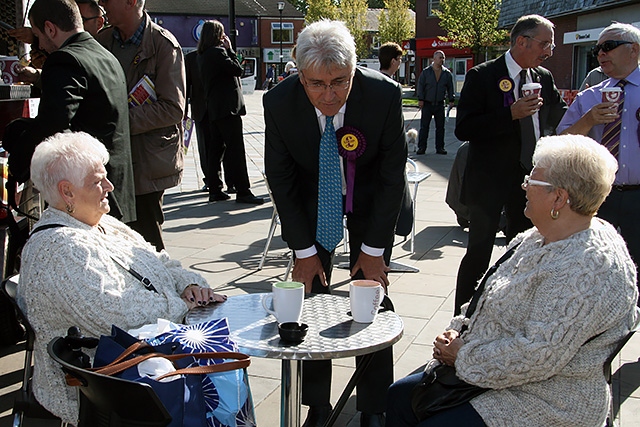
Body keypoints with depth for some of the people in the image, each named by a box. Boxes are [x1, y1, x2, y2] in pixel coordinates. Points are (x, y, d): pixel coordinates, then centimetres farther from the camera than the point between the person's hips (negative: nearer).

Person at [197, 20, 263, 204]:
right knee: (236, 149, -8)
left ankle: (215, 190, 14)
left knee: (216, 148, 11)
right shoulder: (218, 52, -13)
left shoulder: (203, 55, 15)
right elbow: (237, 69, -12)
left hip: (213, 109, 10)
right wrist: (229, 49, -3)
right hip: (227, 107, -10)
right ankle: (242, 191, -8)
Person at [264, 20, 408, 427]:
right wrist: (304, 249, -11)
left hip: (372, 201, -1)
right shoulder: (279, 102, -24)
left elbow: (393, 174, -17)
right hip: (312, 202, 1)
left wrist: (373, 248, -15)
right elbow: (280, 177, -12)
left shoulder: (384, 95, -28)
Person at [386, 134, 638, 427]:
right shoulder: (539, 238, 6)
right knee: (399, 396, 6)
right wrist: (458, 333, -2)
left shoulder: (588, 266, -26)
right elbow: (490, 299, 15)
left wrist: (464, 356, -18)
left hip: (546, 403, -9)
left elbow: (537, 355, -29)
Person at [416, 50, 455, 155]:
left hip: (440, 104, 2)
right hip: (427, 103, -2)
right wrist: (420, 99, -6)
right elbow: (420, 86, 1)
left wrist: (451, 100, 5)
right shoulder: (425, 72, 1)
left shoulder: (447, 73, 7)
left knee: (440, 127, 5)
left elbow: (450, 88, 13)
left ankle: (440, 147, 13)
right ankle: (421, 147, 3)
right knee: (424, 126, -2)